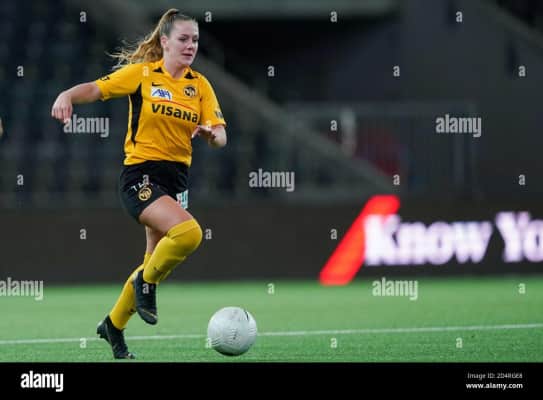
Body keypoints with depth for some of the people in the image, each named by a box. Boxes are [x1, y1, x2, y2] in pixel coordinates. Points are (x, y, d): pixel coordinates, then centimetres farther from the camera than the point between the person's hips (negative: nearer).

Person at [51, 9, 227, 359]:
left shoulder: (200, 85, 7)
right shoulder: (141, 73, -3)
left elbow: (220, 136, 1)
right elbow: (96, 89, -3)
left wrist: (211, 134, -22)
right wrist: (67, 96, -24)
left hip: (177, 179, 6)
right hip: (140, 175, -6)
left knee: (156, 261, 10)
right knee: (188, 232, -29)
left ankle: (114, 325, 30)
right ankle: (146, 282, -2)